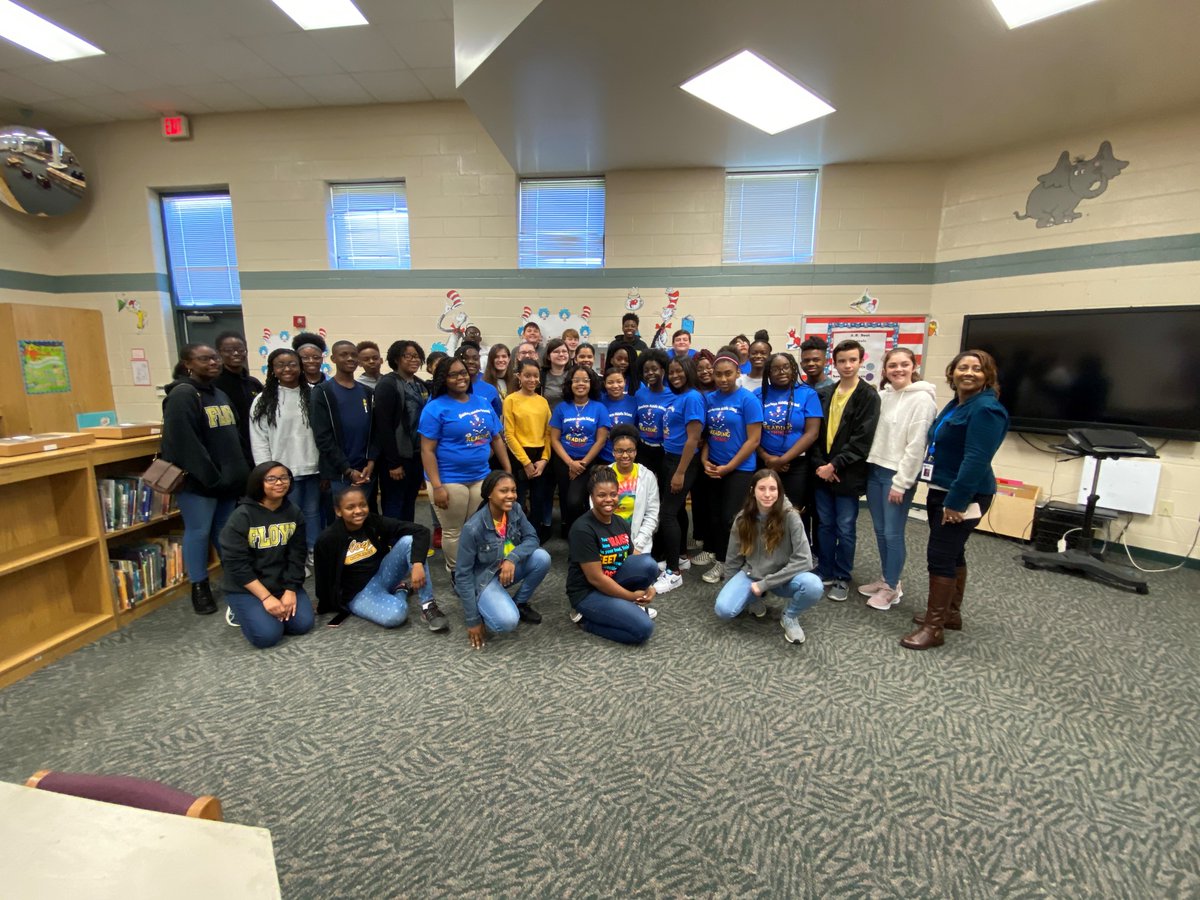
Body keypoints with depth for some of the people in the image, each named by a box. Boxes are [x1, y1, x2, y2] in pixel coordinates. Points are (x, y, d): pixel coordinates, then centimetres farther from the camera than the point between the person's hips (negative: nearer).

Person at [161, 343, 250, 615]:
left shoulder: (220, 394, 14)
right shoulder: (182, 395, -12)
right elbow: (185, 444, -20)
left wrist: (240, 471, 10)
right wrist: (211, 477, -20)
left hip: (227, 478, 7)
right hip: (198, 480, -7)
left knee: (225, 531, 15)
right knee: (198, 531, 3)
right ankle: (199, 587, 16)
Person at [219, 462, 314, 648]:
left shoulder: (293, 513, -1)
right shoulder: (242, 516, -15)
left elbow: (297, 555, 0)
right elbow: (236, 564, -17)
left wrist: (290, 590, -12)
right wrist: (266, 597, -21)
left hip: (282, 583, 4)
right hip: (246, 587, -4)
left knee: (303, 624, -10)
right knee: (268, 635, -19)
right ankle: (241, 611, 13)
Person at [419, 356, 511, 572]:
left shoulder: (483, 403, 7)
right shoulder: (436, 408, -9)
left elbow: (497, 439, 12)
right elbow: (427, 450, -13)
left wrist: (508, 471, 9)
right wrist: (436, 486, -19)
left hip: (481, 477, 5)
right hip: (449, 481, -5)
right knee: (453, 531, 10)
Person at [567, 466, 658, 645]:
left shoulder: (621, 523, 3)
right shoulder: (583, 529, -21)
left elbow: (634, 560, 8)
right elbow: (595, 578, -22)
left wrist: (648, 586, -11)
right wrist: (632, 597, -15)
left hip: (613, 582, 7)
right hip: (588, 592, -7)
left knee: (648, 563, -19)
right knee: (643, 629, -21)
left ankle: (630, 607, 4)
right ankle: (586, 619, -1)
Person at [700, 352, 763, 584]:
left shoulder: (748, 399, -11)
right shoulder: (710, 399, 4)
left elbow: (753, 440, -13)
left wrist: (729, 467, -14)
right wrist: (704, 460, -4)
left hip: (740, 469, -5)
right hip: (714, 469, 5)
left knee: (732, 519, -4)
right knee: (718, 517, 12)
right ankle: (721, 562, 27)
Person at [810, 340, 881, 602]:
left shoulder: (869, 396, -6)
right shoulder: (826, 394, 10)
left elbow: (862, 440, -13)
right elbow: (816, 432, 7)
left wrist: (835, 465, -16)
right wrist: (819, 464, -6)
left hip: (848, 475, -4)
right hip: (822, 471, 5)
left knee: (845, 529, 5)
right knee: (825, 525, 13)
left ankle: (843, 578, 20)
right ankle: (825, 571, 27)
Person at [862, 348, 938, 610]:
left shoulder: (922, 399, -11)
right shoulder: (882, 395, 8)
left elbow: (916, 445, -15)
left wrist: (901, 483, -15)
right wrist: (869, 466, 6)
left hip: (898, 475, -6)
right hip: (875, 470, 6)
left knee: (893, 533, 2)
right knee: (880, 530, 15)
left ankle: (892, 587, 19)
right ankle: (885, 579, 30)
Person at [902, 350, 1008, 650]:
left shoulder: (986, 409, -17)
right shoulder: (955, 404, 13)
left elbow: (976, 460, -24)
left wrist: (956, 501, -26)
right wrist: (942, 494, 16)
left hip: (963, 497, -10)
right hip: (942, 491, 10)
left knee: (940, 556, -7)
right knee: (953, 553, 17)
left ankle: (933, 627, 3)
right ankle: (951, 613, 30)